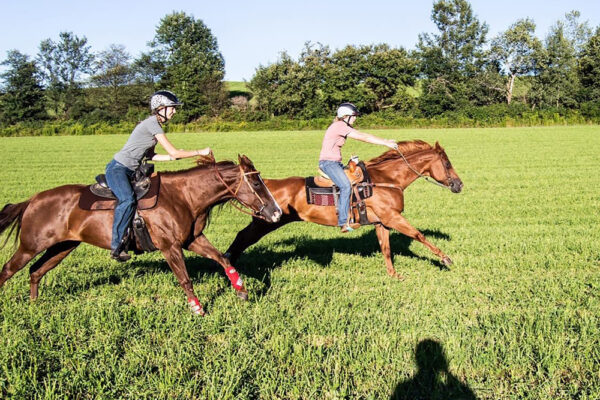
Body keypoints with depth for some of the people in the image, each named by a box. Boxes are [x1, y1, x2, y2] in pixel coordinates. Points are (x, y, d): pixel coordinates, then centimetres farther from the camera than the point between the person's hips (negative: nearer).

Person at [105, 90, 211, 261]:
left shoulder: (154, 124, 14)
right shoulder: (152, 124, -15)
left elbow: (151, 155, 17)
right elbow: (173, 152, -17)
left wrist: (173, 157, 6)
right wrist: (200, 152, -10)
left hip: (129, 171, 11)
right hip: (117, 169, -11)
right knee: (128, 200, -30)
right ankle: (116, 245, -26)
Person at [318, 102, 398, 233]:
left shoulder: (343, 126, 18)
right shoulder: (340, 126, -14)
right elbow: (364, 138, -17)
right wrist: (386, 143, -15)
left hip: (335, 163, 11)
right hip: (328, 162, -11)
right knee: (346, 186, -26)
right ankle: (343, 222, -28)